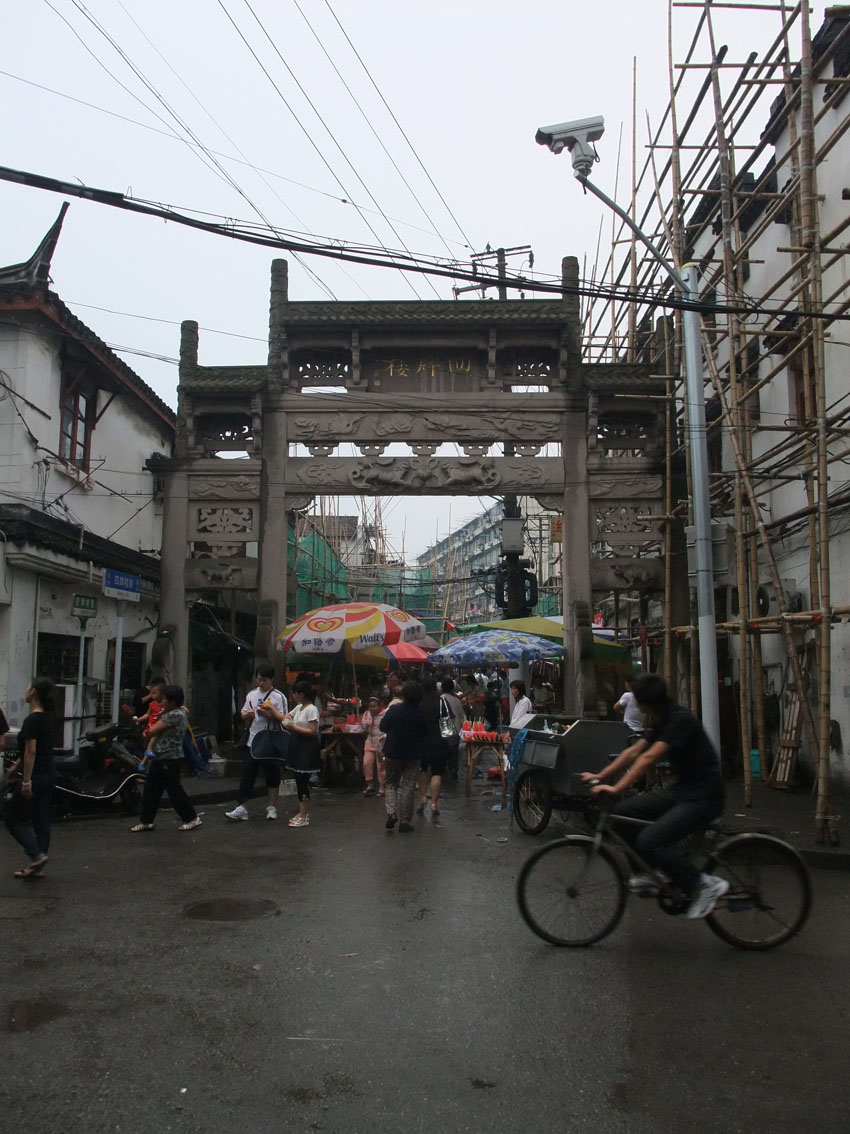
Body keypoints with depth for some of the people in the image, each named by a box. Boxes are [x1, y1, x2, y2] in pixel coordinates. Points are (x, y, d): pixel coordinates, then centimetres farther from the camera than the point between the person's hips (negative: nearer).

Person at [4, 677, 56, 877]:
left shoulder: (32, 720, -19)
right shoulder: (47, 717, 9)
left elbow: (31, 752, -21)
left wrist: (26, 781, -19)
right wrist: (16, 766, 26)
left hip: (36, 777, -9)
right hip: (48, 775, 9)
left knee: (12, 816, 7)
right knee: (41, 821, 11)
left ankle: (37, 855, -1)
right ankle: (37, 867, 16)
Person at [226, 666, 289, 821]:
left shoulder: (278, 697, -6)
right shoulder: (251, 695, 9)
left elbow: (283, 719, -9)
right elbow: (243, 715, 16)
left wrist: (268, 713, -20)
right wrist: (248, 715, -6)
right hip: (252, 741, 4)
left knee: (272, 776, 6)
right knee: (247, 775, 4)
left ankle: (271, 807, 17)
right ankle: (241, 808, 7)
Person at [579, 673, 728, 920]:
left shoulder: (680, 720, -21)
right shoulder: (662, 722, 9)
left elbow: (648, 758, -29)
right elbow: (633, 751, 11)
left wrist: (616, 789, -33)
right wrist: (599, 776, 7)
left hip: (703, 797, -9)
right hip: (681, 790, 9)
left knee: (649, 841, -24)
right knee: (622, 812, -1)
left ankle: (704, 885, -6)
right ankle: (650, 875, 13)